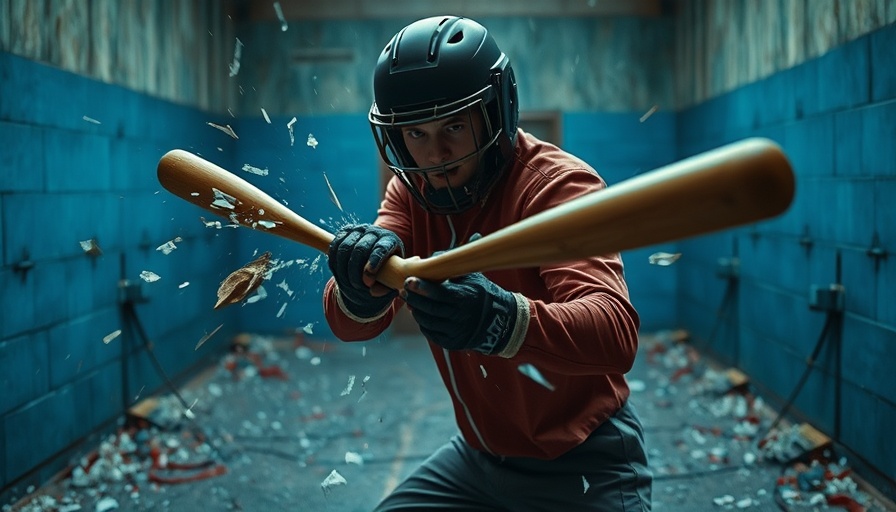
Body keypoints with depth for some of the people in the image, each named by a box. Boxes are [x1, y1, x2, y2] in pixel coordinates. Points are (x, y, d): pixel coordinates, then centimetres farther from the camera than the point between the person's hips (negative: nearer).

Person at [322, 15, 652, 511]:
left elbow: (616, 334, -37)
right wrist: (360, 287, -37)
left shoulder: (559, 184, -21)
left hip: (585, 469, -5)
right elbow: (347, 325, -14)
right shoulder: (411, 191, -3)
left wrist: (502, 321, -55)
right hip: (480, 456, 6)